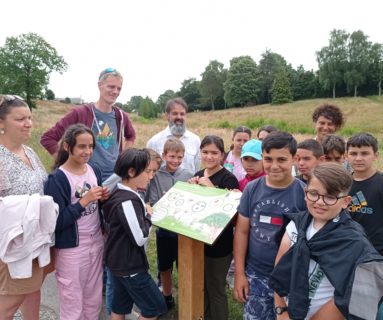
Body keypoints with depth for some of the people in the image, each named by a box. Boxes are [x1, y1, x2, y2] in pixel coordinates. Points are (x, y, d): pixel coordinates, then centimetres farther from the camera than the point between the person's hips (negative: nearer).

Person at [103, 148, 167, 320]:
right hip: (129, 265, -9)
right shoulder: (127, 201, -27)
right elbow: (140, 238, -26)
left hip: (120, 262, 9)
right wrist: (149, 216, -13)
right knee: (156, 306, 6)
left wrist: (145, 213, 1)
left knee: (120, 306, 21)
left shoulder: (121, 194, 4)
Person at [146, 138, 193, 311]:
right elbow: (153, 204, -10)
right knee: (165, 268, 17)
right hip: (164, 230, 0)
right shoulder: (156, 176, -8)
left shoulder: (188, 175, -5)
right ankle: (167, 298, 40)